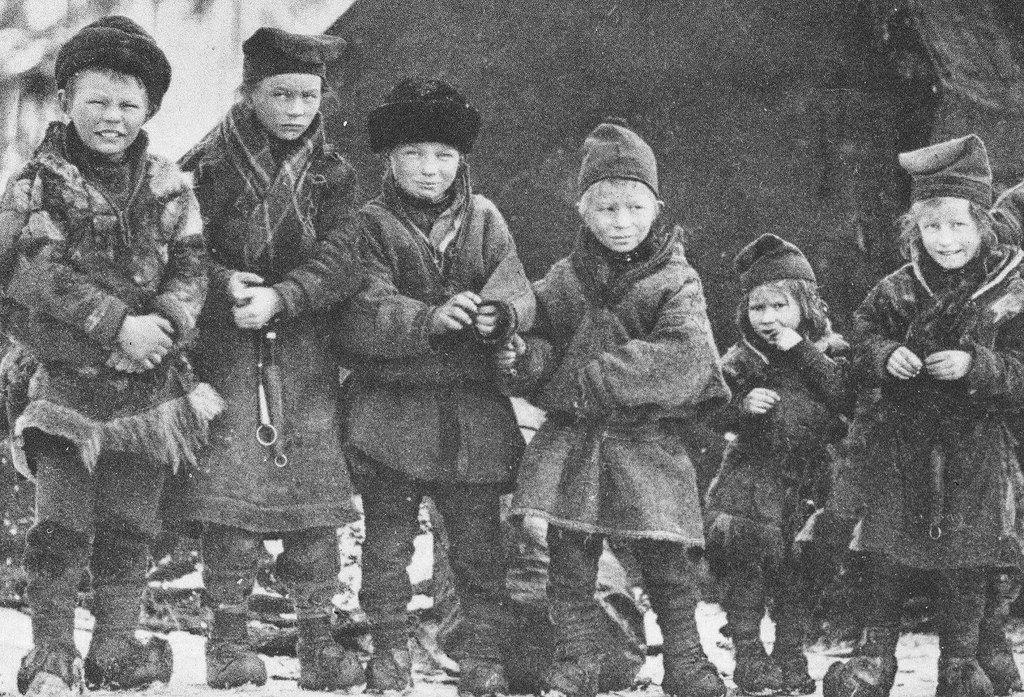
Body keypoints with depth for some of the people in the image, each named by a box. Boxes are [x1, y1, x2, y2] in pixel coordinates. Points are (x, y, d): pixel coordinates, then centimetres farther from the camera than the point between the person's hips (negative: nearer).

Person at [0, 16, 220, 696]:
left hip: (150, 380, 3)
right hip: (68, 378, -3)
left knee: (130, 526, 7)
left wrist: (166, 321, -18)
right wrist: (118, 324, -21)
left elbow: (191, 265, 2)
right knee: (61, 525, -5)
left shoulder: (168, 185, 6)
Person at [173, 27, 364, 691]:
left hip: (305, 346, 2)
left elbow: (339, 261, -3)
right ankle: (229, 637, 1)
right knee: (233, 490, -8)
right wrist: (224, 283, -17)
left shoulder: (334, 173, 7)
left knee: (315, 495, 1)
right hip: (227, 347, -2)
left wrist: (279, 298, -18)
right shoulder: (207, 166, 1)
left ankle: (318, 638, 8)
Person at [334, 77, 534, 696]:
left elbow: (517, 287, -3)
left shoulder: (484, 220, 8)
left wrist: (498, 311, -26)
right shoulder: (371, 225, -2)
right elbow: (362, 313, -15)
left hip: (473, 410, 2)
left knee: (479, 543, 5)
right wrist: (430, 319, -30)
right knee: (387, 542, 5)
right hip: (392, 407, -2)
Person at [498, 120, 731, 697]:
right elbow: (542, 340, 15)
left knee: (668, 562, 0)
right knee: (568, 558, 3)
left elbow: (685, 361, -18)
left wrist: (592, 379, -20)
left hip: (649, 443, -3)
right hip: (571, 440, 3)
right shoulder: (564, 281, 7)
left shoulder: (676, 283, -4)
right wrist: (525, 360, -12)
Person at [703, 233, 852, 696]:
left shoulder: (829, 351, 2)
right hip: (752, 480, 0)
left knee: (796, 579, 6)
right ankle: (749, 658, 4)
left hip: (809, 482, 0)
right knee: (743, 569, -7)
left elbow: (846, 398, -16)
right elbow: (714, 418, 1)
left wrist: (801, 352, -18)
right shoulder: (740, 361, 4)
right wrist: (742, 406, -20)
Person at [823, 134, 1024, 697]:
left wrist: (975, 366, -23)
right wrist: (885, 355, -15)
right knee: (887, 556, 7)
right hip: (901, 442, 1)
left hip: (975, 447, -1)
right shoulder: (897, 291, 0)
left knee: (968, 566, 6)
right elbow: (860, 343, 6)